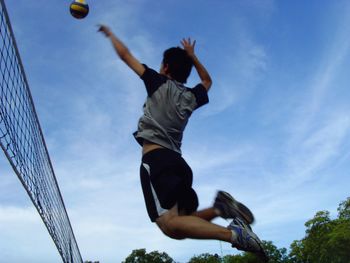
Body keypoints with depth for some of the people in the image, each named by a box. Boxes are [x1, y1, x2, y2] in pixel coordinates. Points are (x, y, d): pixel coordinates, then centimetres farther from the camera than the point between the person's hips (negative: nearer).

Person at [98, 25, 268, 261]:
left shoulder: (160, 83, 7)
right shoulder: (192, 97, 20)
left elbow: (125, 55, 15)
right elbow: (207, 80, 44)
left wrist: (110, 34, 32)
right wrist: (191, 56, 46)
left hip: (156, 159, -6)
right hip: (178, 162, 7)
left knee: (170, 224, -21)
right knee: (182, 221, 11)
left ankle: (234, 234, -37)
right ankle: (221, 208, -14)